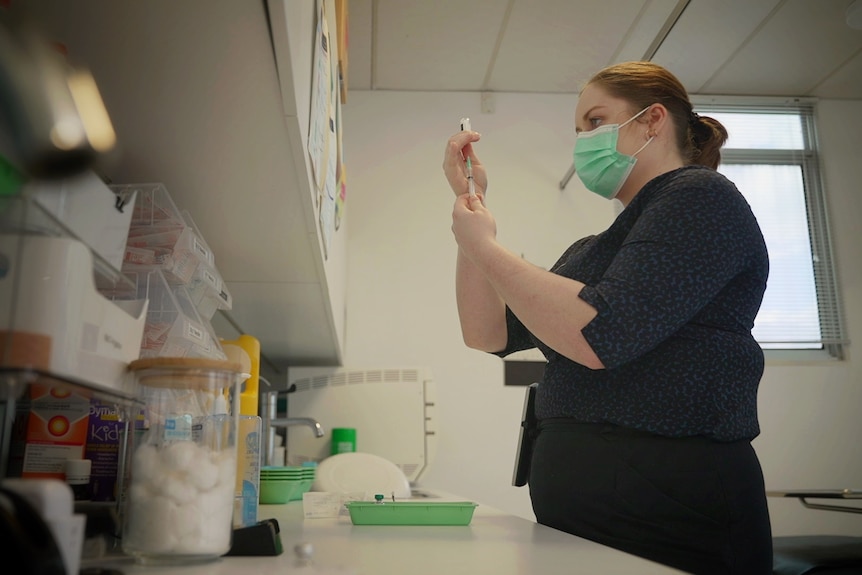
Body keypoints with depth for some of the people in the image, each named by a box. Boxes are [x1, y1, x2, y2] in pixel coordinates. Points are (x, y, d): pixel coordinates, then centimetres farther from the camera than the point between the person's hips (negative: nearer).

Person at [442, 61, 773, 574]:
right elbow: (489, 333, 11)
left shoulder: (701, 197, -8)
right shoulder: (592, 249, 17)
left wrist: (484, 246, -11)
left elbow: (595, 336, -23)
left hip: (670, 510, -8)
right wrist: (471, 203, 8)